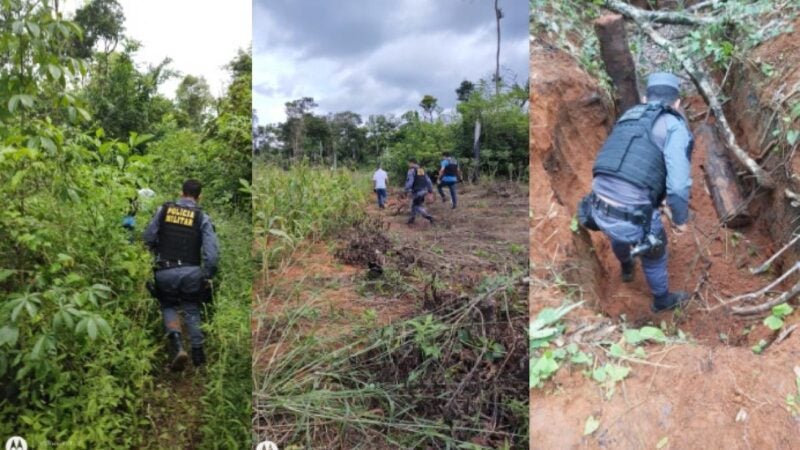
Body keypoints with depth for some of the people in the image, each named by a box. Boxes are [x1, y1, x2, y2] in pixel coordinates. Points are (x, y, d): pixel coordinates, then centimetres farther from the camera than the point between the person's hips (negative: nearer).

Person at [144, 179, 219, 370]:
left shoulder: (164, 209, 3)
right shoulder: (202, 217, -2)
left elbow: (148, 237, 4)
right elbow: (212, 252, -10)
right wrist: (208, 276, 2)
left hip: (165, 272, 1)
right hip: (191, 272, -1)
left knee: (168, 306, 22)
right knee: (191, 310, 19)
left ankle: (176, 345, 0)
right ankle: (198, 353, 20)